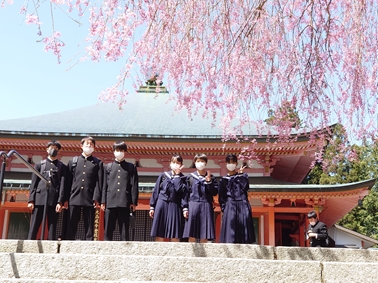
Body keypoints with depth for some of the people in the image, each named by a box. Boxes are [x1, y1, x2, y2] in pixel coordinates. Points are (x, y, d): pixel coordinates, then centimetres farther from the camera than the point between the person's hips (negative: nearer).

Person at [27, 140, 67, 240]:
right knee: (33, 227, -3)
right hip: (39, 199, 1)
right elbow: (33, 184, 10)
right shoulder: (39, 165, 16)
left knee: (52, 228, 0)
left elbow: (63, 185, 3)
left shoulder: (62, 167, 13)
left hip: (54, 201, -1)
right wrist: (31, 200, -1)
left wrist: (60, 202, -8)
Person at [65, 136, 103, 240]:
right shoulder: (73, 161, 14)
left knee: (89, 227, 1)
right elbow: (68, 180, 10)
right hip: (74, 198, 2)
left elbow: (99, 182, 1)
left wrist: (97, 199, -9)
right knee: (71, 226, 3)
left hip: (90, 199, -1)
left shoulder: (98, 163, 9)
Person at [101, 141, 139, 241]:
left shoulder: (131, 167, 8)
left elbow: (134, 186, 5)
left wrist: (134, 202, -2)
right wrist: (103, 201, 4)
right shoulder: (108, 167, 12)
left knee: (124, 230, 2)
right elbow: (105, 185, 10)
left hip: (125, 203, -1)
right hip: (110, 202, 1)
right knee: (108, 229, 3)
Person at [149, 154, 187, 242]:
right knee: (159, 235, -1)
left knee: (175, 236, -3)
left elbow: (180, 190, -11)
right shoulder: (163, 175, 10)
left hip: (175, 207, -1)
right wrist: (152, 207, 4)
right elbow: (155, 191, 9)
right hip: (161, 205, 1)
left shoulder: (182, 178, 7)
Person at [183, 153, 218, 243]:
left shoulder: (211, 177, 10)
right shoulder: (190, 177, 8)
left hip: (206, 206, 0)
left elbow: (215, 192, 1)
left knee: (204, 237, 0)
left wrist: (209, 182, -10)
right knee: (192, 236, -2)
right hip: (193, 205, 0)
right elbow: (186, 194, 5)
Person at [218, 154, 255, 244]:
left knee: (243, 231, -3)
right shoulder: (224, 180, 11)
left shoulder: (243, 176, 11)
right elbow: (221, 197, 11)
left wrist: (240, 174, -4)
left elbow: (245, 187, -8)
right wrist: (224, 209, 0)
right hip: (230, 207, 0)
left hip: (243, 206, 0)